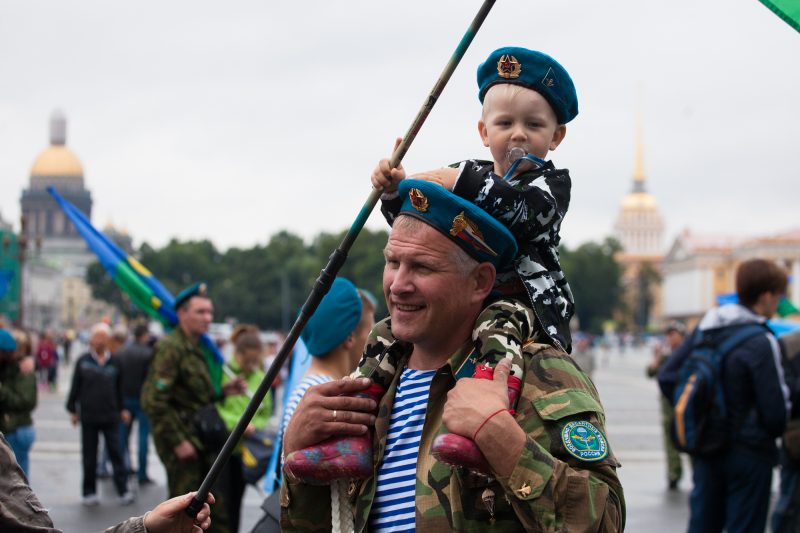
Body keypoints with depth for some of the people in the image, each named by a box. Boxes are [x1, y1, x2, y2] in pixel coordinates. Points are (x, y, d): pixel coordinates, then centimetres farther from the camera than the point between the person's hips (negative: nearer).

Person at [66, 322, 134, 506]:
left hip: (110, 417, 0)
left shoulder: (114, 363, 4)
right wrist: (72, 410, 4)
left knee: (116, 453, -1)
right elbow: (75, 387, 4)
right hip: (88, 416, 0)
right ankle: (89, 492, 15)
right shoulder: (83, 362, 0)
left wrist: (121, 409, 13)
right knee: (89, 457, 7)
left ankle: (123, 491, 0)